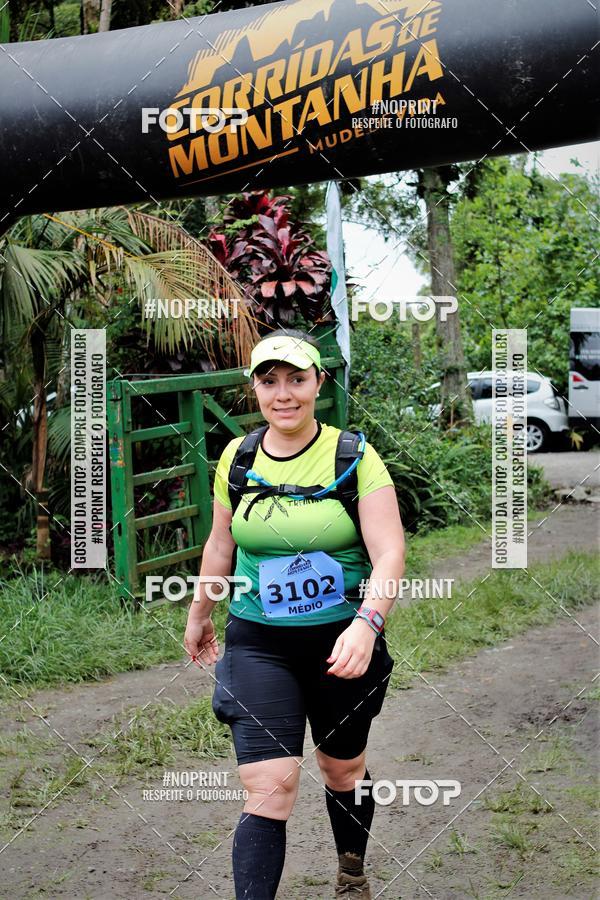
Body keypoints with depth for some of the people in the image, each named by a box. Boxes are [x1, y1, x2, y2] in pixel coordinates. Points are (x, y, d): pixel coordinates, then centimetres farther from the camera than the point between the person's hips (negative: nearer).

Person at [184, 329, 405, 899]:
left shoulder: (355, 456, -10)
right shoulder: (236, 459, -1)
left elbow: (389, 555, -16)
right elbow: (221, 543, 15)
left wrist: (366, 623, -33)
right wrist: (199, 613, 25)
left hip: (344, 642, 0)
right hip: (258, 643, 1)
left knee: (343, 768, 19)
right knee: (269, 789, -12)